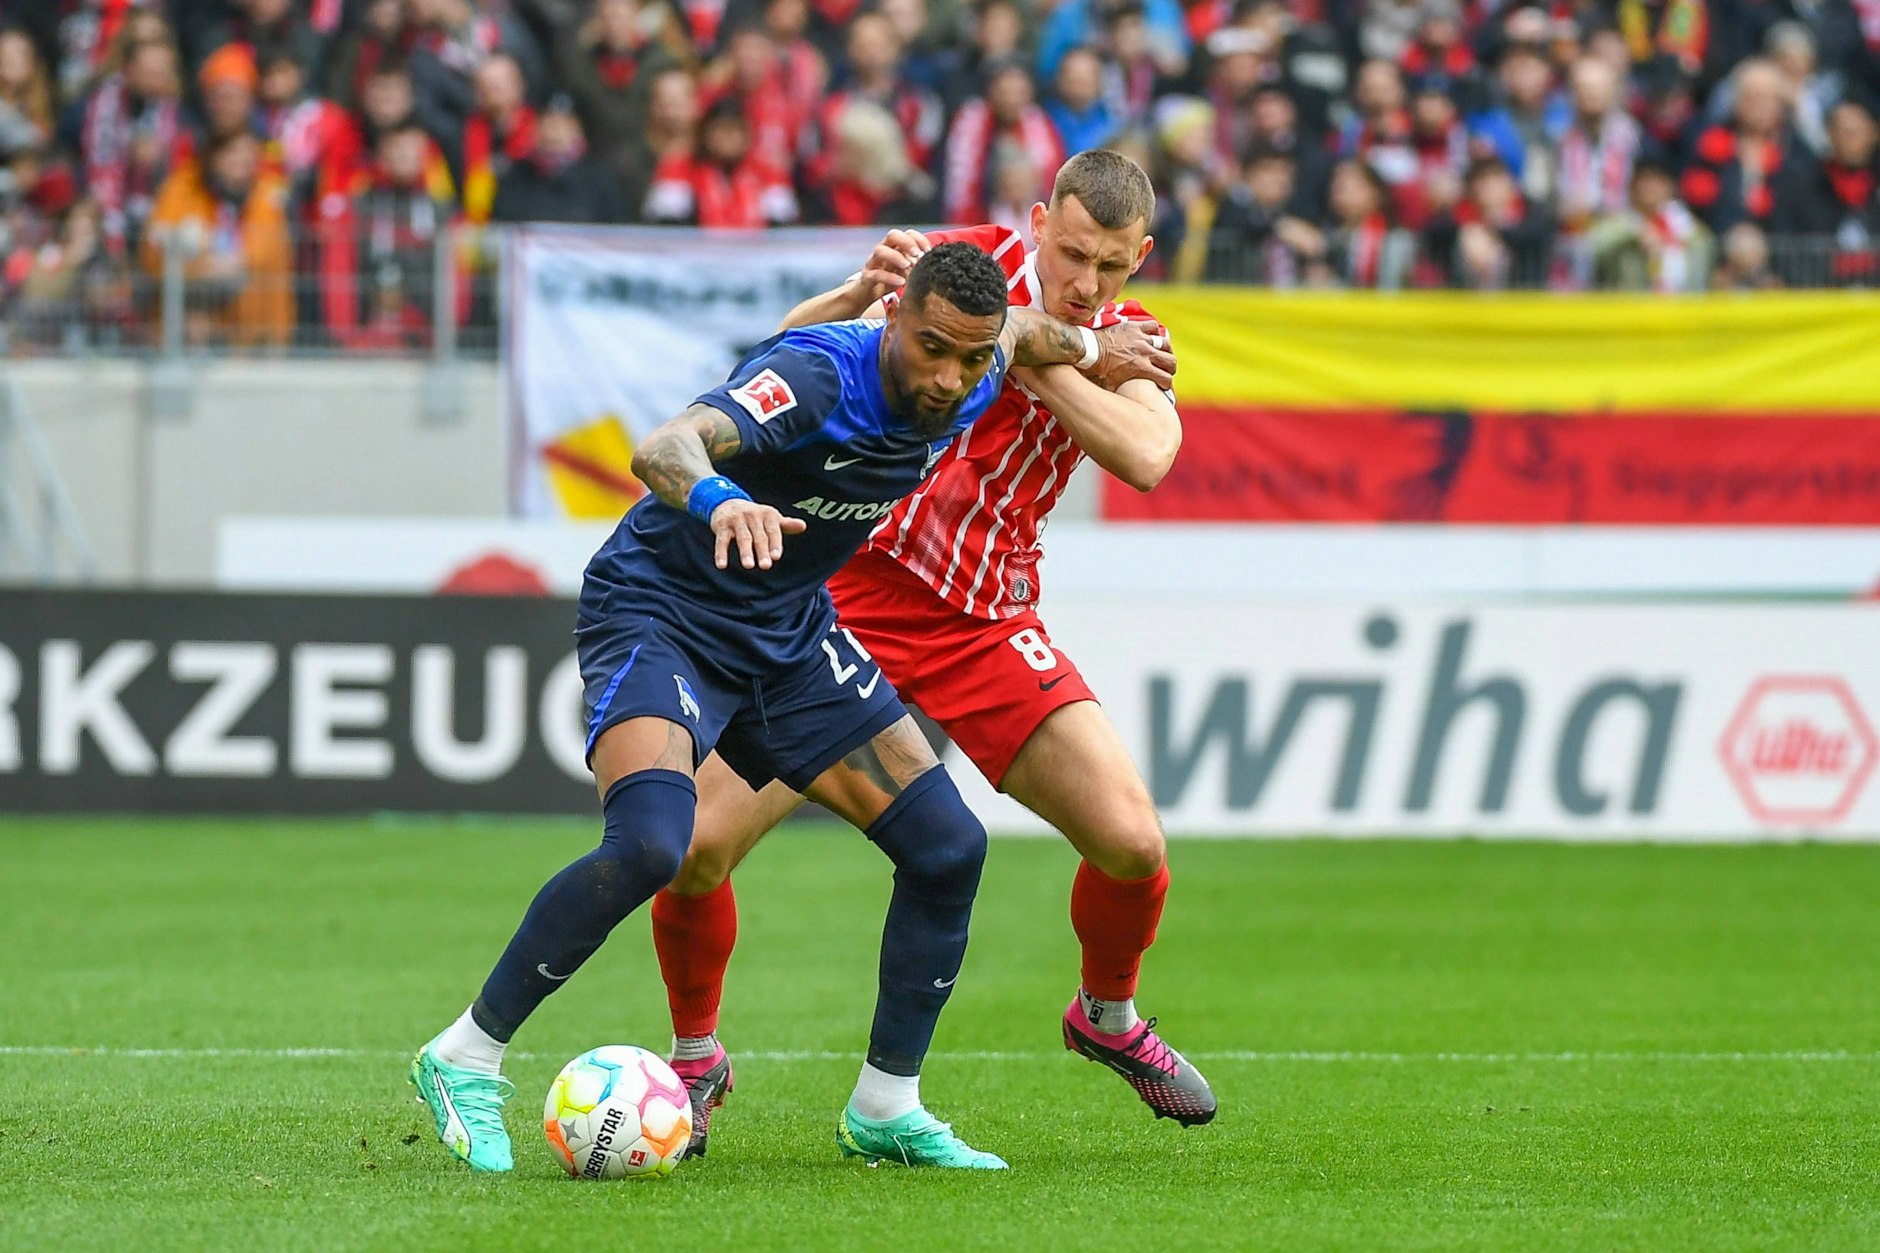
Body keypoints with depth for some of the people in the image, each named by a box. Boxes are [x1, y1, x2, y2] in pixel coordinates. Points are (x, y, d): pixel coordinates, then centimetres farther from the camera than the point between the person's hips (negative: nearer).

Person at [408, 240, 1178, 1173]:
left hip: (789, 632, 8)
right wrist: (720, 500, -69)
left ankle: (885, 1110, 16)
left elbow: (1023, 331, 20)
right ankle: (464, 1061, -15)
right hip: (658, 613, -7)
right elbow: (664, 448, -49)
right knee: (650, 844, -30)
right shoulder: (820, 375, -30)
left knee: (948, 845, 0)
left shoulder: (970, 387, -8)